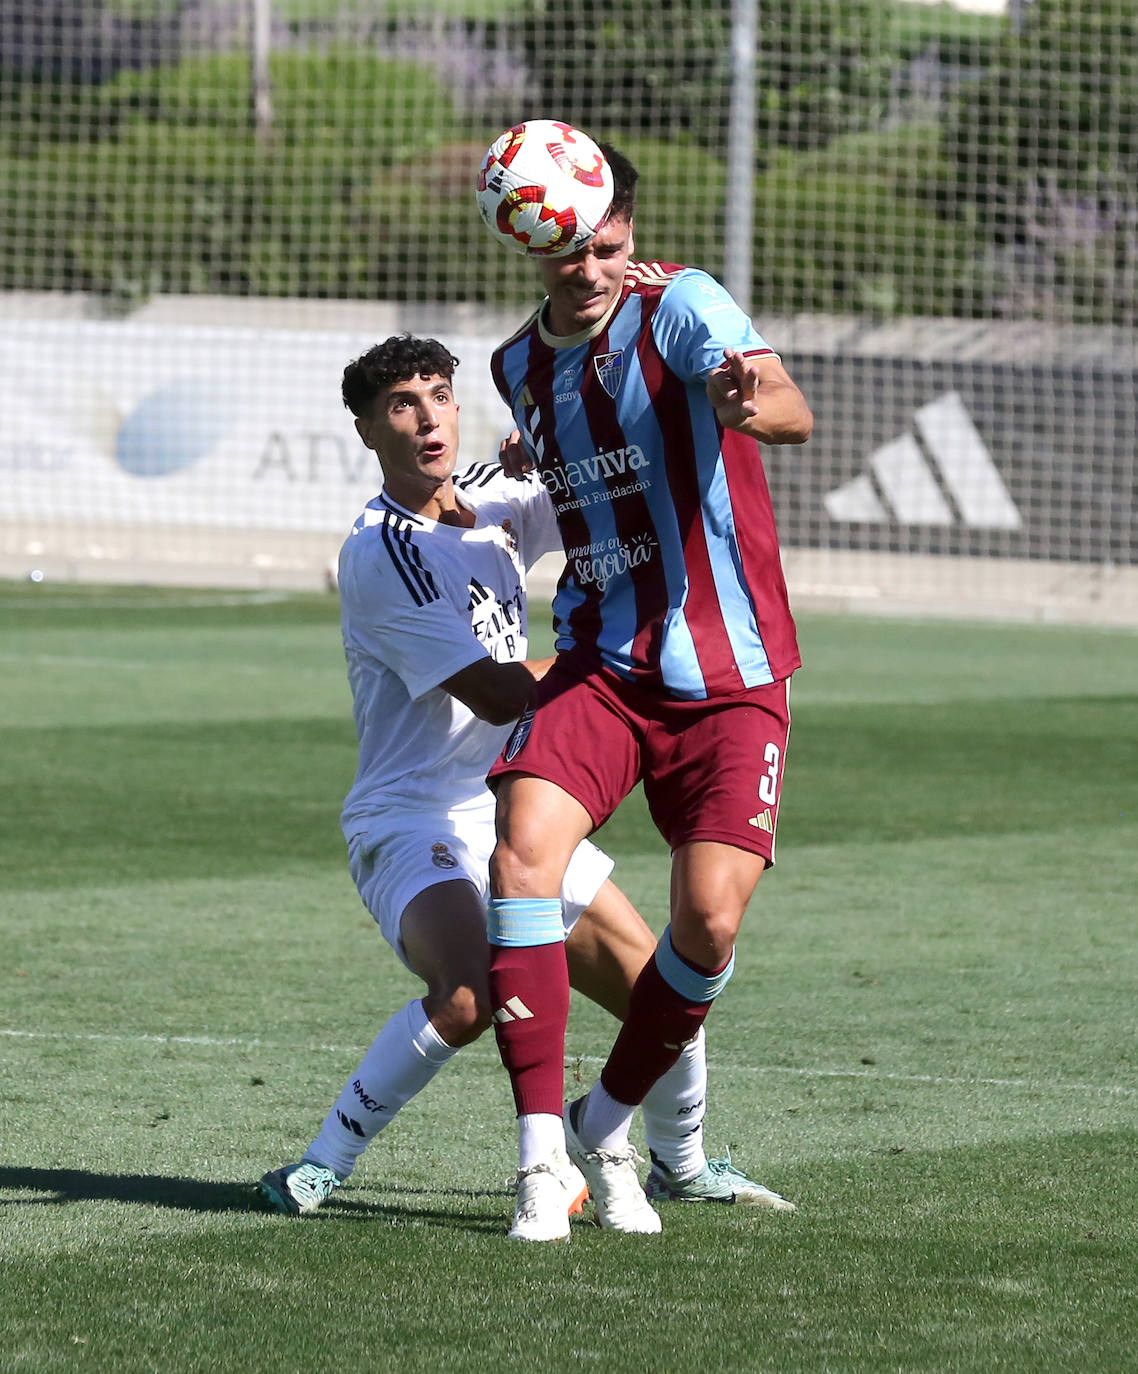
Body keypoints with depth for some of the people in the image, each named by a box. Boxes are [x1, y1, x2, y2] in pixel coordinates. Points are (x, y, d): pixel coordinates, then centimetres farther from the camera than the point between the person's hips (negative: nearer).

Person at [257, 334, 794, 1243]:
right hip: (412, 825, -8)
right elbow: (497, 693, -19)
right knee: (471, 996, -35)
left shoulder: (496, 502, 9)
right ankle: (324, 1164, -21)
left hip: (514, 815, 8)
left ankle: (683, 1162, 33)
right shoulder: (382, 552, -15)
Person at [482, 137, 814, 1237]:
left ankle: (609, 1123, 12)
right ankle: (544, 1151, -18)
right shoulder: (518, 365, 7)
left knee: (710, 918, -16)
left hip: (728, 676, -4)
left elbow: (790, 410, -35)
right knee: (524, 844, -23)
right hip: (600, 663, 4)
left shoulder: (679, 305, -12)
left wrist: (751, 399, -55)